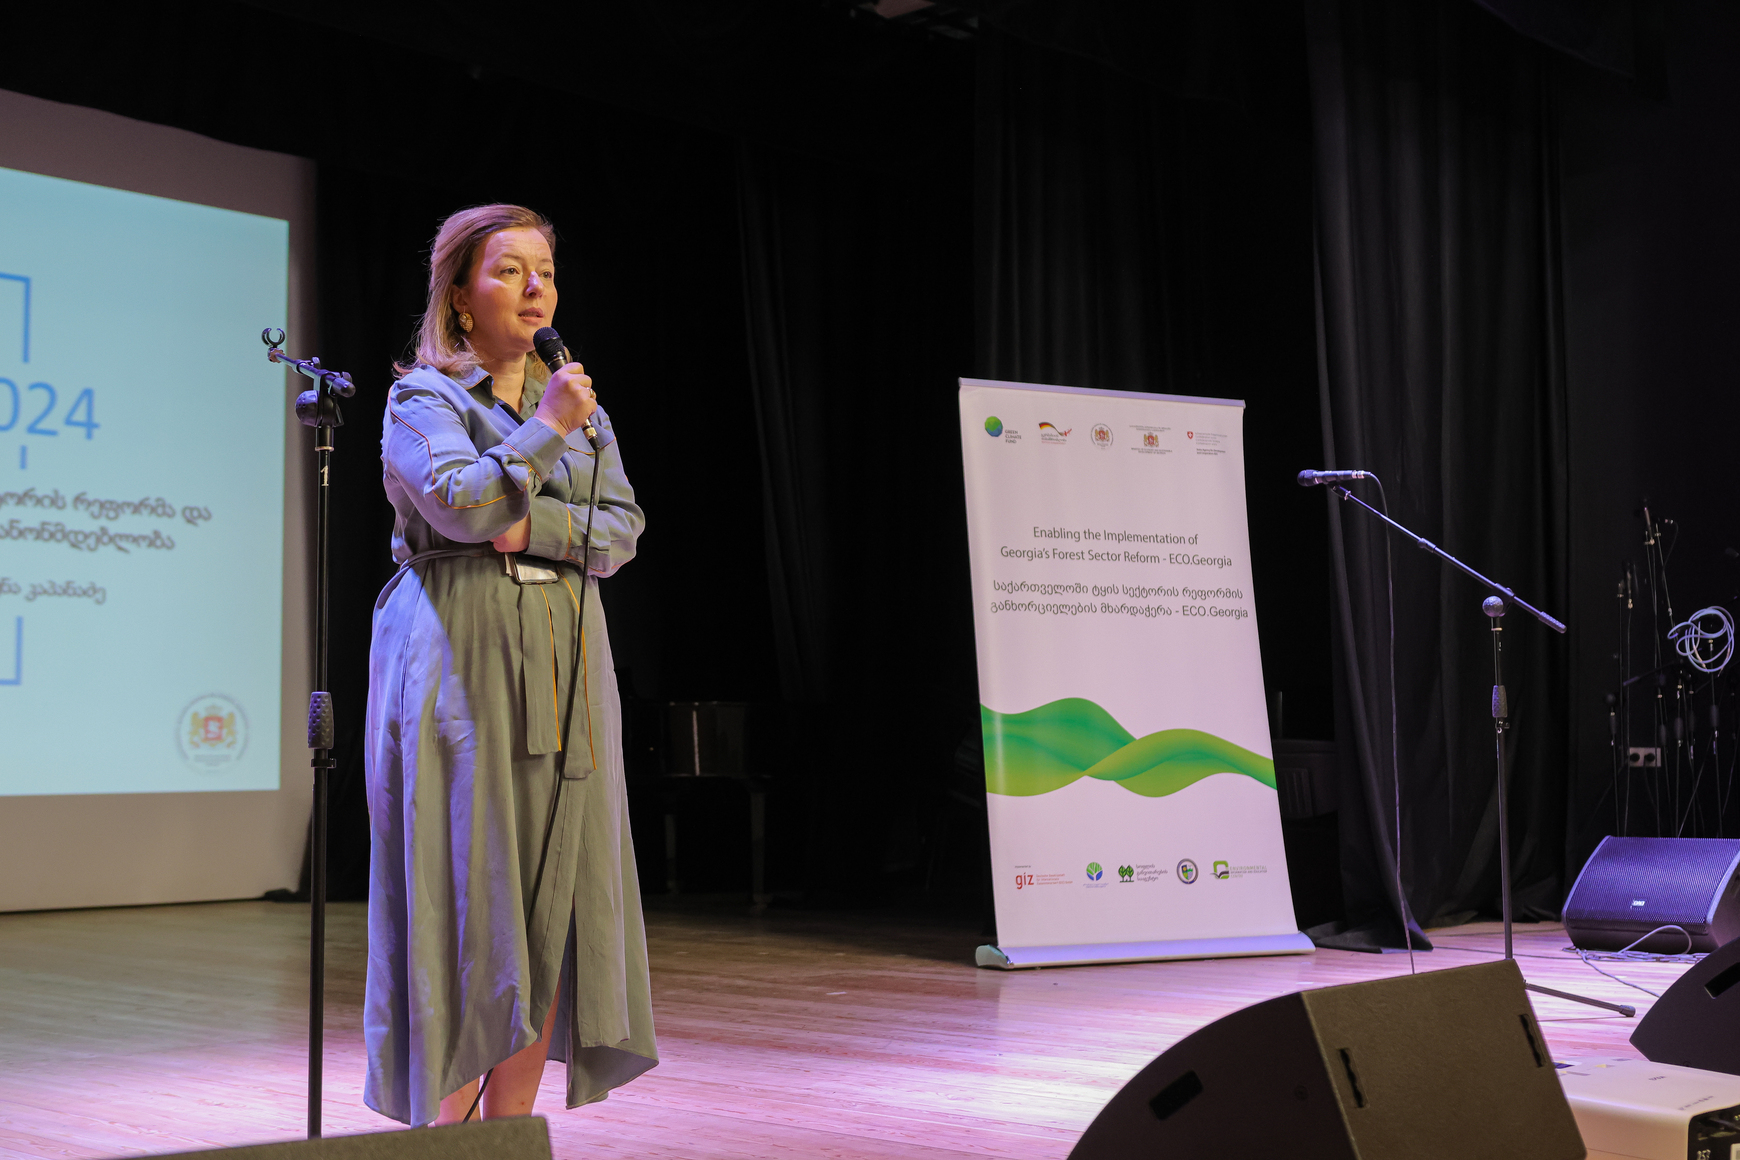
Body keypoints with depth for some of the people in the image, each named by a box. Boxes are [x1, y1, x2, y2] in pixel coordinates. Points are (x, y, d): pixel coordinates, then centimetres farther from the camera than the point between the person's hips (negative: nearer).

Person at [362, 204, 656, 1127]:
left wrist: (536, 526, -9)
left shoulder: (581, 408, 17)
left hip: (564, 670, 5)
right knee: (463, 902, -5)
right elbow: (459, 503, -16)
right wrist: (544, 429, -10)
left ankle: (511, 1134, 10)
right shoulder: (422, 397, 2)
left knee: (552, 906, 2)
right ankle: (443, 1132, 3)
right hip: (460, 665, -5)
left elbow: (620, 533, 7)